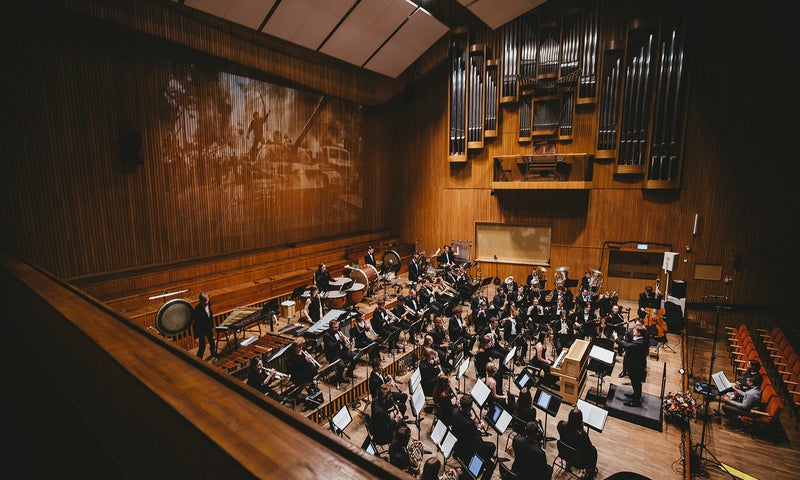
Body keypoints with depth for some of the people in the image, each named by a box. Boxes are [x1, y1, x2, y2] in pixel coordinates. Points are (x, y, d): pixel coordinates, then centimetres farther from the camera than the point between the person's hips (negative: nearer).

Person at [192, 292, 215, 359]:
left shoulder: (208, 305, -12)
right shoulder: (197, 310, -31)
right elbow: (195, 324, -24)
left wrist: (212, 326, 14)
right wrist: (196, 337, -20)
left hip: (208, 328, 7)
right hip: (201, 330, -7)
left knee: (211, 341, 27)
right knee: (202, 346, -1)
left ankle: (213, 353, 52)